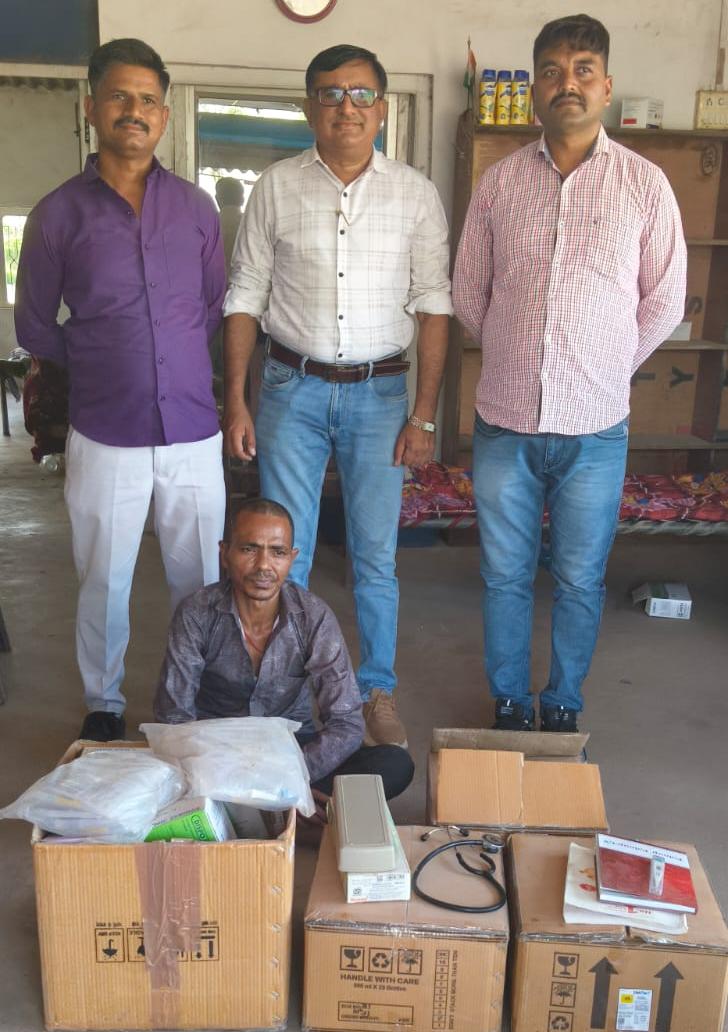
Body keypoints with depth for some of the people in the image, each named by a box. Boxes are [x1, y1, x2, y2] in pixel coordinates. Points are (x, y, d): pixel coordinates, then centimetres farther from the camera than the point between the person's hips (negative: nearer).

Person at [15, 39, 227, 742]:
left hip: (193, 432, 2)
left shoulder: (196, 207, 7)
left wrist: (175, 362, 10)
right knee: (104, 584, 9)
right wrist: (101, 367, 7)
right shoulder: (58, 214, 1)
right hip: (105, 436, -1)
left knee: (200, 580, 9)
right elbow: (33, 327, 8)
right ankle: (103, 707, 29)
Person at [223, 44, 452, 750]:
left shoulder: (415, 194, 1)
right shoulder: (276, 187, 1)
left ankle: (377, 691, 25)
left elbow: (433, 307, 1)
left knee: (375, 556, 7)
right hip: (292, 389, 0)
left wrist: (424, 416, -4)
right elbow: (244, 297, 3)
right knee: (283, 554, 7)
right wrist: (235, 401, -2)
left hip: (379, 392, 0)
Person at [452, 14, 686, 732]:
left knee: (580, 581, 10)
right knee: (505, 576, 12)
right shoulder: (499, 182, 4)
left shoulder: (643, 183, 0)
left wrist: (606, 369, 8)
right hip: (504, 421, 2)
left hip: (595, 428, -1)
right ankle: (508, 706, 30)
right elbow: (468, 292, 11)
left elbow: (663, 301, 6)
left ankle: (563, 708, 30)